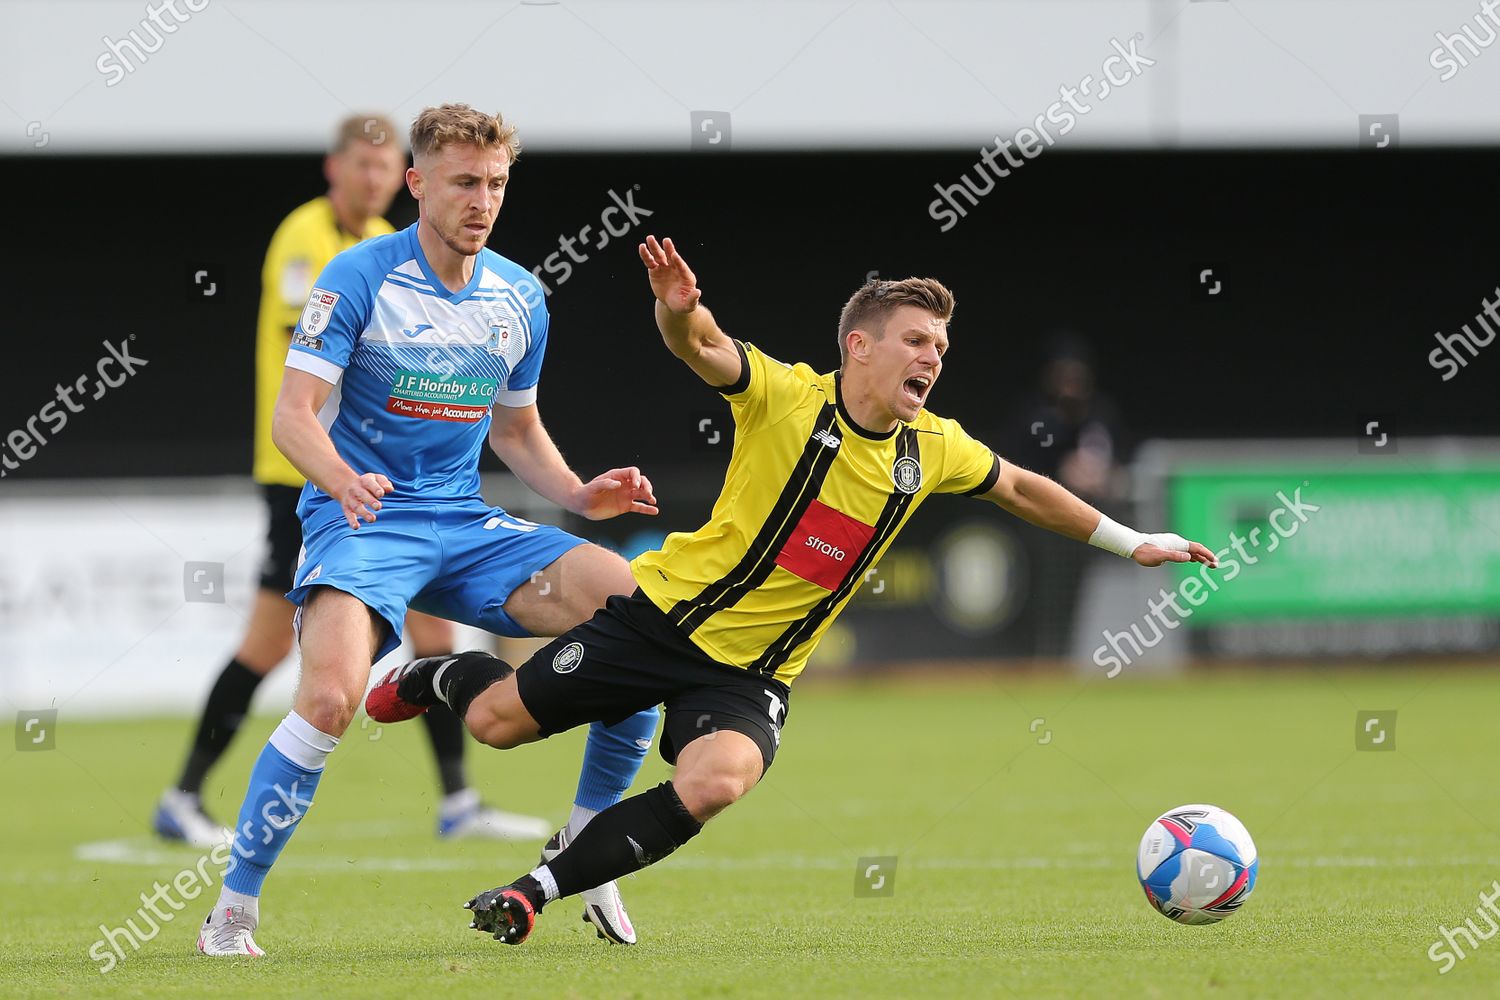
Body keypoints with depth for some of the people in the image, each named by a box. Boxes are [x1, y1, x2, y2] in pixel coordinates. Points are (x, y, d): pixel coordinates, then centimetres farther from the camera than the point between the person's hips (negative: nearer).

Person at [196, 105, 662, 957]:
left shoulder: (520, 297, 10)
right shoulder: (359, 279, -7)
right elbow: (293, 413, -12)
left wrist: (582, 495, 4)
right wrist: (343, 479, -33)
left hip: (466, 526, 5)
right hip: (359, 524, -5)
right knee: (331, 696, -32)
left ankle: (584, 848, 3)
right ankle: (233, 912, -17)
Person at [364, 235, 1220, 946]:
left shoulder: (932, 450, 0)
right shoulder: (788, 397, -15)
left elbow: (1021, 489, 18)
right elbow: (699, 347, -30)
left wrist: (1131, 543, 21)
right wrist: (679, 311, -54)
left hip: (751, 673, 3)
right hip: (665, 615, -3)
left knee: (717, 783, -29)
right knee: (499, 721, 1)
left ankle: (539, 891, -15)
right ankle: (441, 675, 41)